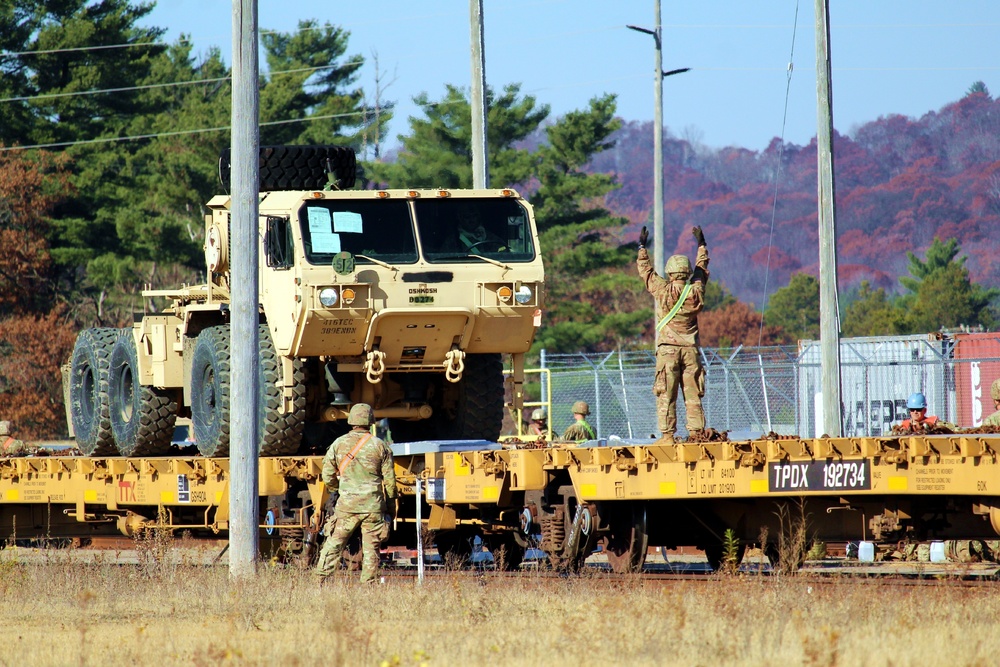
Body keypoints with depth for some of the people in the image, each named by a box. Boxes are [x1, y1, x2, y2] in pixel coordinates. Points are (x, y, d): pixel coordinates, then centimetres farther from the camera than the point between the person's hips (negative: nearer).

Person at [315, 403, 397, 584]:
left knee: (333, 545, 6)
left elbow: (327, 476, 4)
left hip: (347, 504, 0)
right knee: (371, 549, 6)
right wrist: (391, 506, 14)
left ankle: (320, 581, 1)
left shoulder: (339, 444, 0)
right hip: (373, 506, 0)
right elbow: (389, 480, 3)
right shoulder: (380, 446, 0)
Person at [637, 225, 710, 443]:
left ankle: (668, 435, -9)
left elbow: (646, 270, 6)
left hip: (668, 349, -3)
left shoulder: (664, 291, -7)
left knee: (666, 396, -3)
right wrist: (701, 245, 33)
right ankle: (696, 432, 0)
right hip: (690, 349, 3)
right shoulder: (695, 292, 1)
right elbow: (701, 270, 20)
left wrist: (642, 247, 18)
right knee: (693, 395, 5)